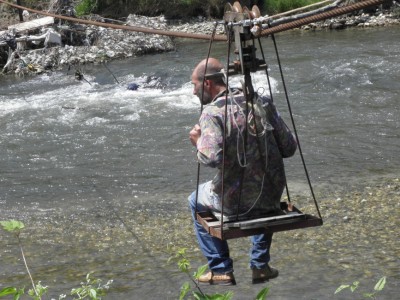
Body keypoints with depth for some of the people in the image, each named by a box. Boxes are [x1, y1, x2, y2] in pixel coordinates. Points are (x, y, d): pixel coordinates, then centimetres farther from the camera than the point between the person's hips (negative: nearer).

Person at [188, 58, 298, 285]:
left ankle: (221, 270, 24)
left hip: (234, 202, -4)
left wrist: (199, 142, -4)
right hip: (273, 198, 4)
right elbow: (289, 148, 4)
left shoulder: (212, 112, -12)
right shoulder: (262, 103, 3)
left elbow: (212, 158, -25)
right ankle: (261, 265, 33)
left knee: (196, 201, 28)